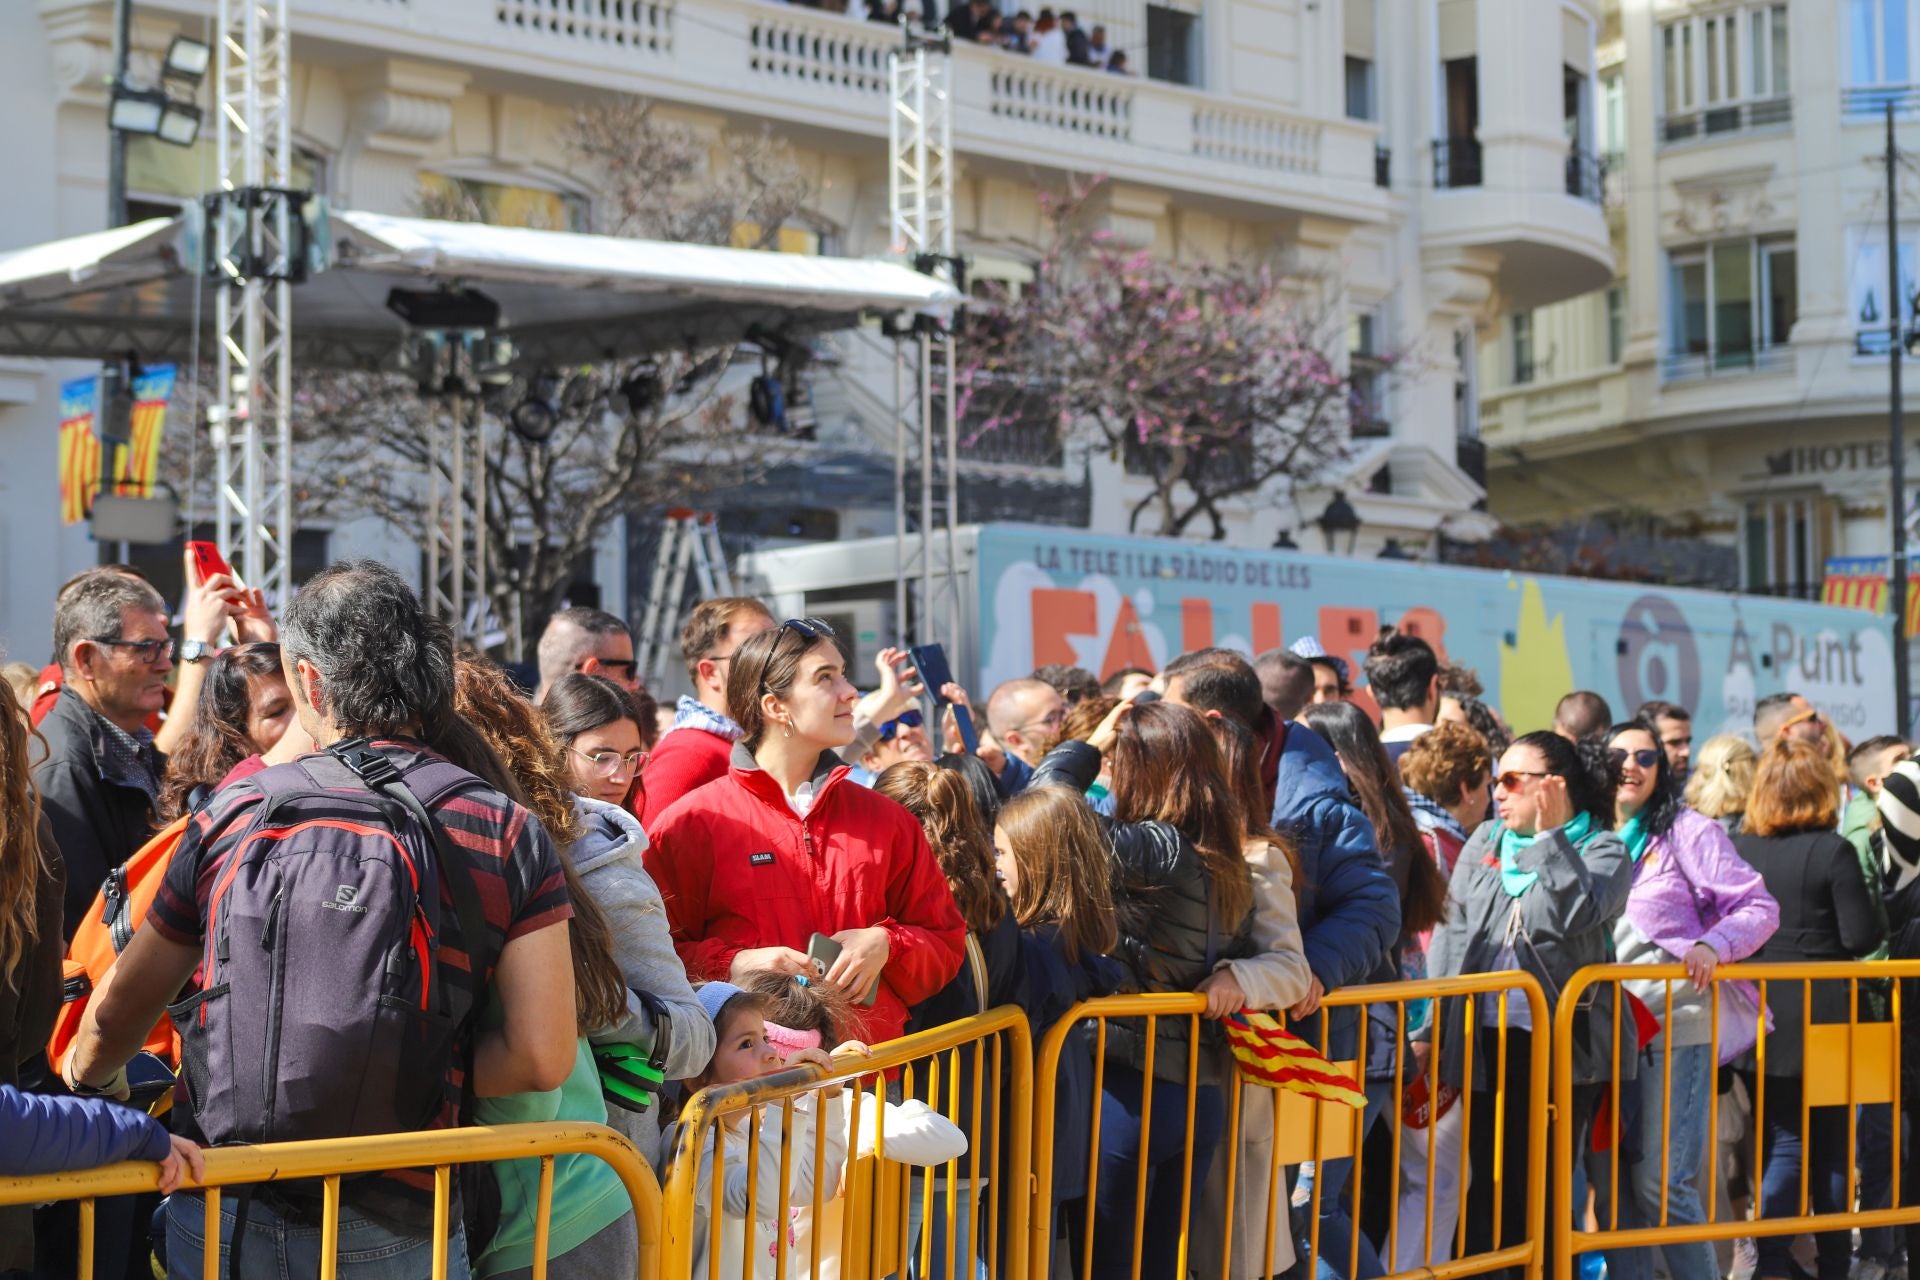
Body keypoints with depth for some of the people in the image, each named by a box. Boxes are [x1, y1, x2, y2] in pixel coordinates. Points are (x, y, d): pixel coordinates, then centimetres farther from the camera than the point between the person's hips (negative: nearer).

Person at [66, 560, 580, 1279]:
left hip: (216, 1219, 1)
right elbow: (543, 1057, -11)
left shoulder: (234, 811, 1)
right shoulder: (508, 834, -4)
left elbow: (116, 1017, 12)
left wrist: (82, 1083, 33)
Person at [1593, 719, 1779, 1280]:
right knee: (1608, 1180, 5)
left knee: (1661, 1183, -11)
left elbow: (1759, 907, -6)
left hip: (1677, 1025, -5)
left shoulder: (1687, 831, -2)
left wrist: (1713, 945, -21)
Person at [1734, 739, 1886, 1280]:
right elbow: (1861, 937, -12)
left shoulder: (1735, 850, 1)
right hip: (1823, 1016, -3)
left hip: (1761, 1016, 3)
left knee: (1782, 1142, 8)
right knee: (1832, 1146, 10)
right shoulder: (1832, 851, -12)